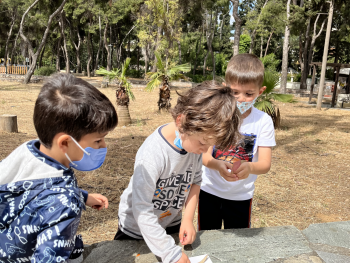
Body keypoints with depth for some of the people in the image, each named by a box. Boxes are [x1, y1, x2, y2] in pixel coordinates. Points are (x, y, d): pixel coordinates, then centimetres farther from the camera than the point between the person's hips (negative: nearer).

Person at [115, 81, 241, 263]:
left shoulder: (195, 140, -17)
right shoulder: (153, 154, -36)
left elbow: (195, 181, -3)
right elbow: (142, 210, -33)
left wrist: (188, 218, -12)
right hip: (137, 229, -4)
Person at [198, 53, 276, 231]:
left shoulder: (263, 121, -10)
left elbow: (265, 164, -15)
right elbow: (204, 155, -15)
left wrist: (249, 167, -39)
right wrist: (218, 165, -39)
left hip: (241, 196, 0)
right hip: (209, 191, 0)